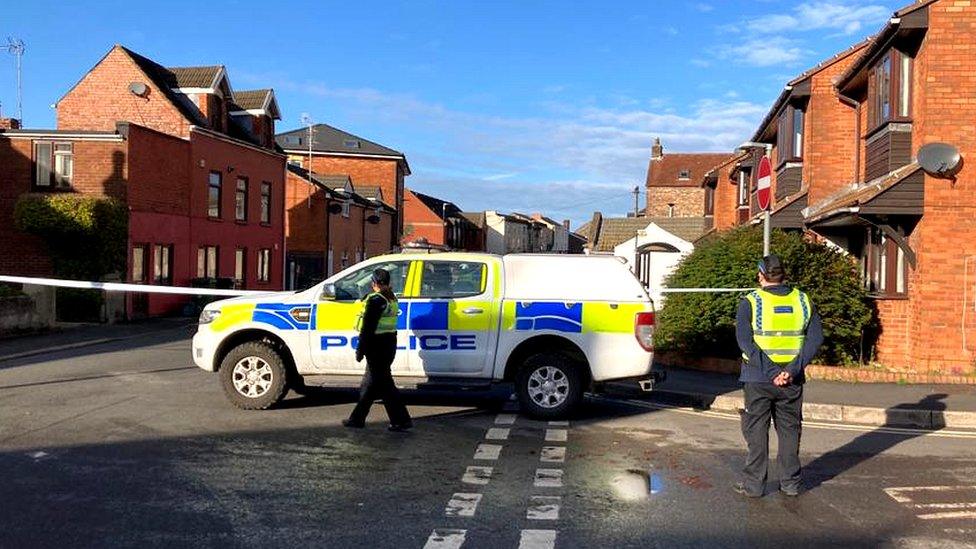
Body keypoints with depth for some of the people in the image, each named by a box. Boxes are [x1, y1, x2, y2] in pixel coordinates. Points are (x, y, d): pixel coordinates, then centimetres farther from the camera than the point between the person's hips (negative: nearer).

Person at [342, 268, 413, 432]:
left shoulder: (375, 300, -16)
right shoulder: (392, 298, 10)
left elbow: (367, 328, -17)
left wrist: (360, 350, -14)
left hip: (377, 346, -9)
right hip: (390, 343, 9)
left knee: (383, 383, -4)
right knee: (369, 383, 16)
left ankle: (402, 420, -5)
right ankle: (357, 418, 25)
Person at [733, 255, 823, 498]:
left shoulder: (750, 302, -6)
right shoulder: (802, 301, 4)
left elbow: (745, 341, -15)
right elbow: (816, 338, -4)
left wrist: (770, 372, -15)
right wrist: (793, 370, -11)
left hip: (759, 378, -3)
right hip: (792, 381, 3)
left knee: (756, 431, 6)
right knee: (789, 430, 14)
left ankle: (754, 484, 10)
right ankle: (791, 483, 21)